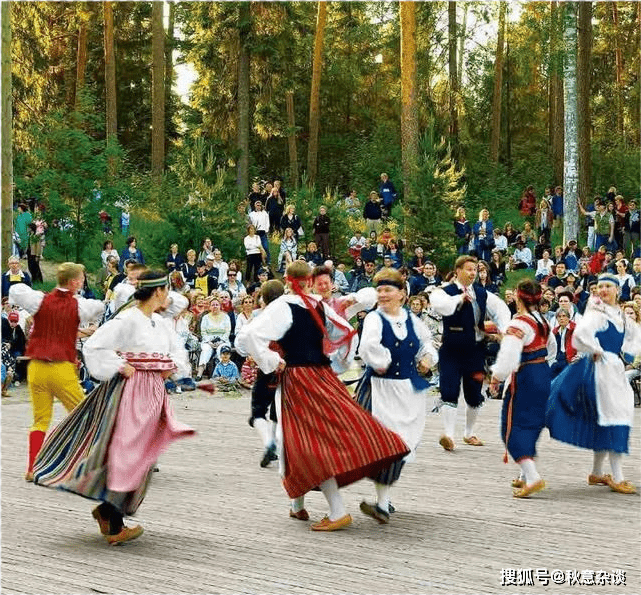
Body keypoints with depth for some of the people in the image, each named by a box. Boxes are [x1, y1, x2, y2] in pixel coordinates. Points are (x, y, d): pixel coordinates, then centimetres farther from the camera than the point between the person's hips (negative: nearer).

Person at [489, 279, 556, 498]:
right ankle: (526, 476, 27)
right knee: (532, 425, 19)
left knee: (513, 427, -2)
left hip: (524, 378, -8)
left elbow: (508, 356, -26)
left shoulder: (519, 324, -19)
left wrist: (495, 379, -14)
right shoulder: (542, 321, 7)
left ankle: (533, 477, -16)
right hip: (544, 374, 8)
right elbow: (551, 349, 23)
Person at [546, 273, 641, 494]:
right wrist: (596, 350, -18)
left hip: (615, 367, 9)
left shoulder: (620, 315, 13)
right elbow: (582, 331, -31)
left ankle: (596, 473, 24)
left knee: (605, 421, 14)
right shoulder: (597, 312, -12)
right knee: (613, 417, -9)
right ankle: (617, 478, -7)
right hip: (600, 367, -9)